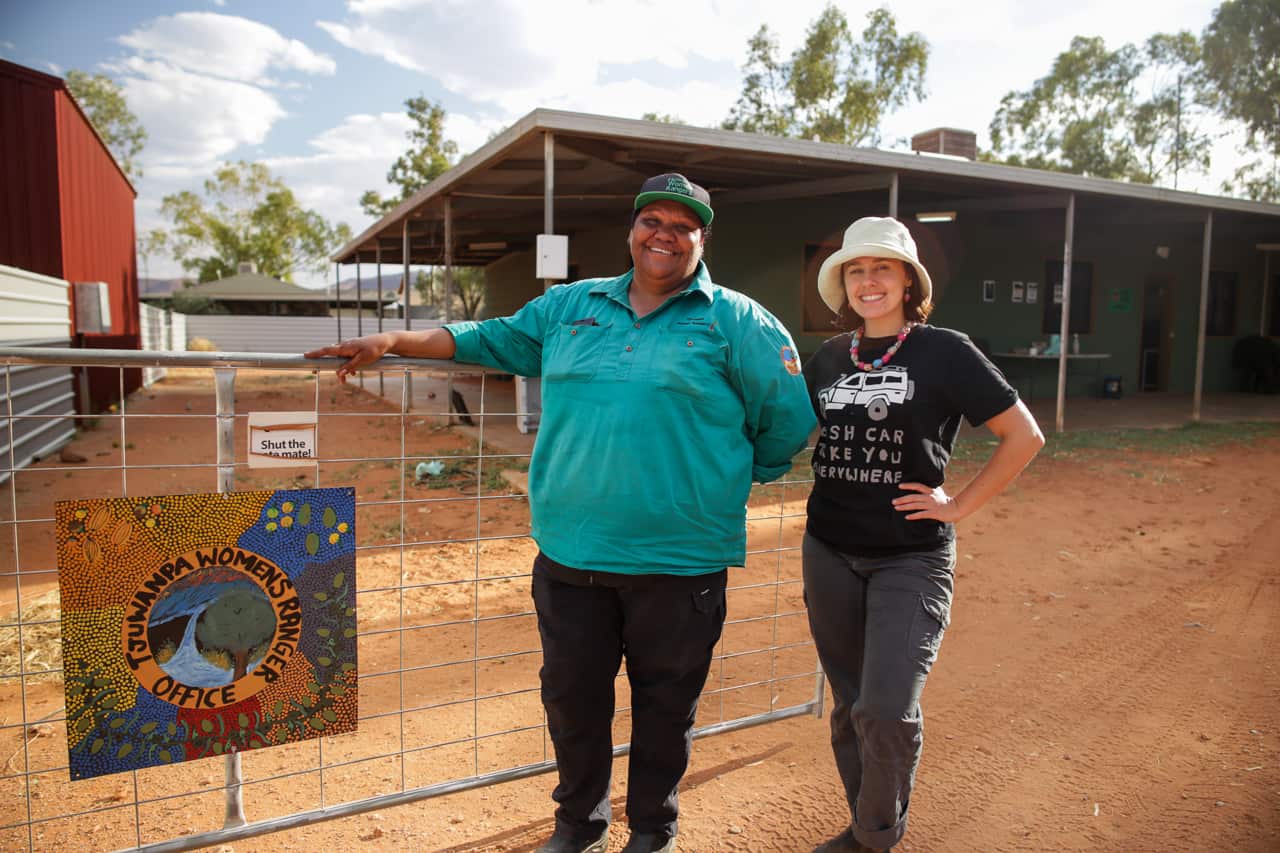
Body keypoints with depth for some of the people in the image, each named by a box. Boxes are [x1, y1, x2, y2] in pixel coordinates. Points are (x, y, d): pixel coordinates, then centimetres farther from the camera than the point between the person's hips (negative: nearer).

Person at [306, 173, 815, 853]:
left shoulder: (734, 320, 0)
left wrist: (733, 479, 5)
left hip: (679, 560, -3)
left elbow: (789, 416, 2)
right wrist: (393, 342, 11)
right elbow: (494, 339, 18)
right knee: (571, 694, 15)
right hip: (569, 551, 3)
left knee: (665, 702, 13)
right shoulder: (570, 306, 12)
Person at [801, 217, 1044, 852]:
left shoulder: (944, 352, -5)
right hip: (829, 554, 4)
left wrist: (959, 505, -7)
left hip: (912, 559, -4)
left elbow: (1024, 436, -3)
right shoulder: (828, 358, 7)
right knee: (849, 707, 14)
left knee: (887, 711, -12)